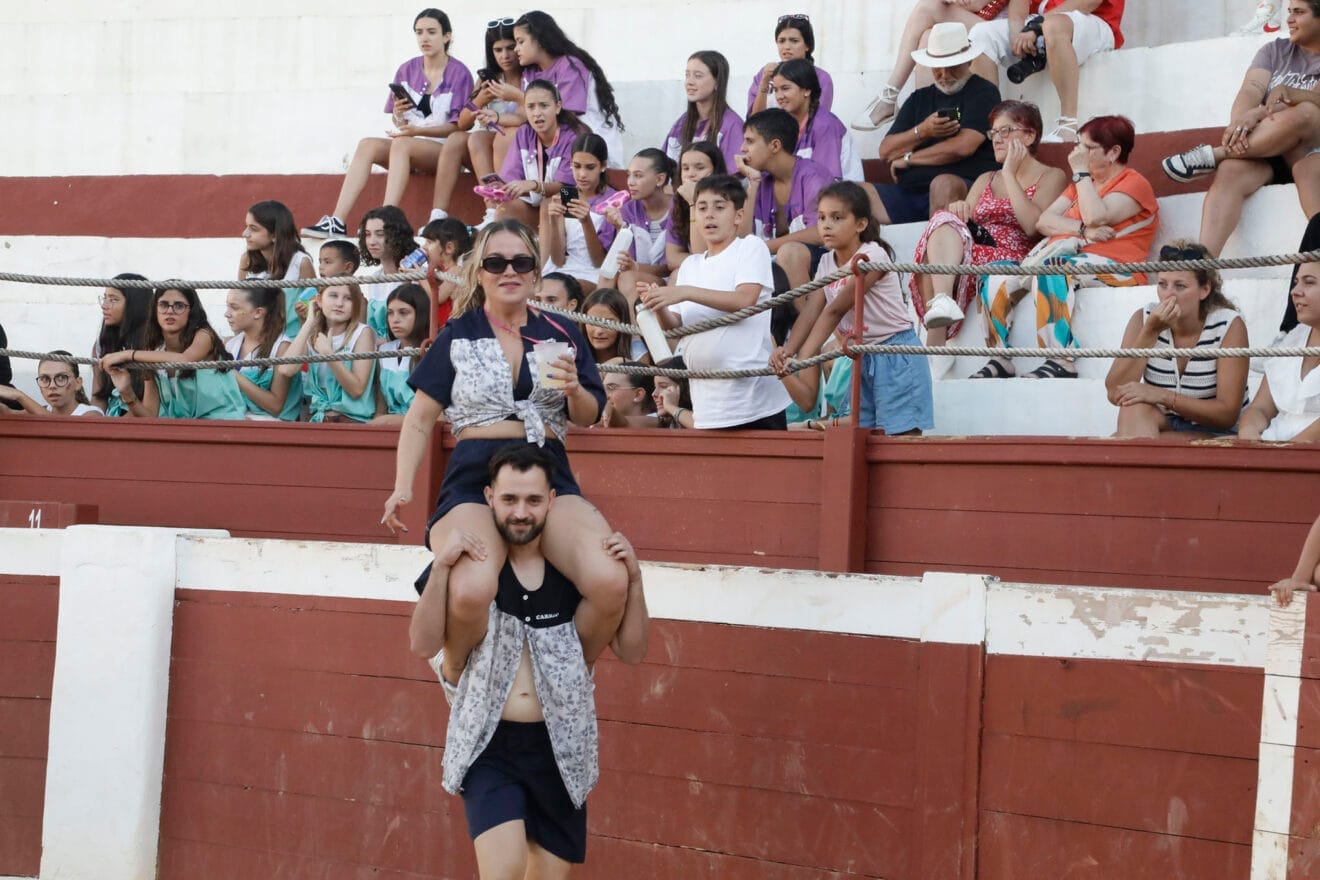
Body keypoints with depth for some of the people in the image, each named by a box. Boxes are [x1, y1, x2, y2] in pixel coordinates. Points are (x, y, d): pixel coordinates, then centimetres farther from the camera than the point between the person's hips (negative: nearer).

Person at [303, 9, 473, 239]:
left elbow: (458, 126, -8)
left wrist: (418, 130, -21)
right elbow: (399, 124, 14)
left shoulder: (459, 73, -3)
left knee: (401, 144, -34)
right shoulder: (407, 70, 11)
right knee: (367, 144, -23)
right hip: (409, 145, 5)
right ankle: (337, 222, -35)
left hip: (445, 149, -5)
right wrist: (398, 115, -11)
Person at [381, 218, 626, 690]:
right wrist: (402, 488, -1)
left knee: (611, 583, -29)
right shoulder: (457, 336, 11)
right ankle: (457, 677, -2)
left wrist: (573, 389, -6)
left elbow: (588, 418, 17)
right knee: (470, 591, -35)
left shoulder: (562, 334, 15)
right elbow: (420, 420, 13)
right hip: (474, 475, -2)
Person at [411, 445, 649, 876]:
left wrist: (633, 579, -14)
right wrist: (441, 567, -24)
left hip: (560, 747, 2)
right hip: (489, 745, -2)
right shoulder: (472, 565, -4)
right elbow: (423, 645, -13)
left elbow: (632, 651, 0)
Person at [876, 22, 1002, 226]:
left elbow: (963, 146, -9)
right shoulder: (919, 99, 24)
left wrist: (908, 159, 4)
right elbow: (886, 151, 15)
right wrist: (922, 131, -5)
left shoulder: (983, 93, 6)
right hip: (908, 192, 5)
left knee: (944, 184, -40)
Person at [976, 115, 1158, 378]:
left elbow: (1095, 217, -16)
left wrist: (1081, 171, -4)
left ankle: (1062, 363, -43)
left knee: (1049, 267, -37)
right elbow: (1043, 221, 12)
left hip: (1112, 270, -8)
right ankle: (999, 361, -19)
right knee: (997, 275, -13)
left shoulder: (1134, 183, 4)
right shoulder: (1082, 184, 28)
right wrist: (1082, 229, -7)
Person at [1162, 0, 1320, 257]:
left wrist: (1260, 112, -25)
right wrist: (1238, 123, -23)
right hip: (1261, 150, 2)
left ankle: (1211, 155, -27)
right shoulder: (1275, 51, 19)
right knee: (1231, 172, -33)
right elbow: (1251, 91, 0)